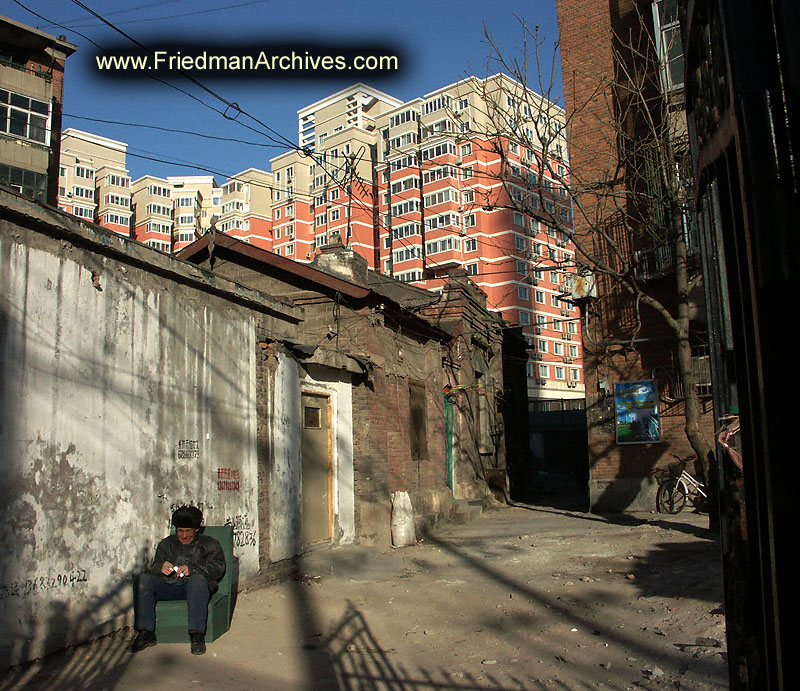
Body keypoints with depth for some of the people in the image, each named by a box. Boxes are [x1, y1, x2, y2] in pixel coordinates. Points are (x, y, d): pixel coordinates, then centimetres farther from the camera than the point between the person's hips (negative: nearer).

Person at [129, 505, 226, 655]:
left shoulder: (209, 544, 18)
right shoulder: (166, 543, 28)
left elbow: (218, 568, 2)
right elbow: (154, 568, 17)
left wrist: (191, 569, -14)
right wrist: (161, 567, -10)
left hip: (192, 586, -3)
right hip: (168, 586, 3)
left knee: (198, 578, -38)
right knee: (143, 578, -23)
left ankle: (197, 635, -39)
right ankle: (146, 633, -25)